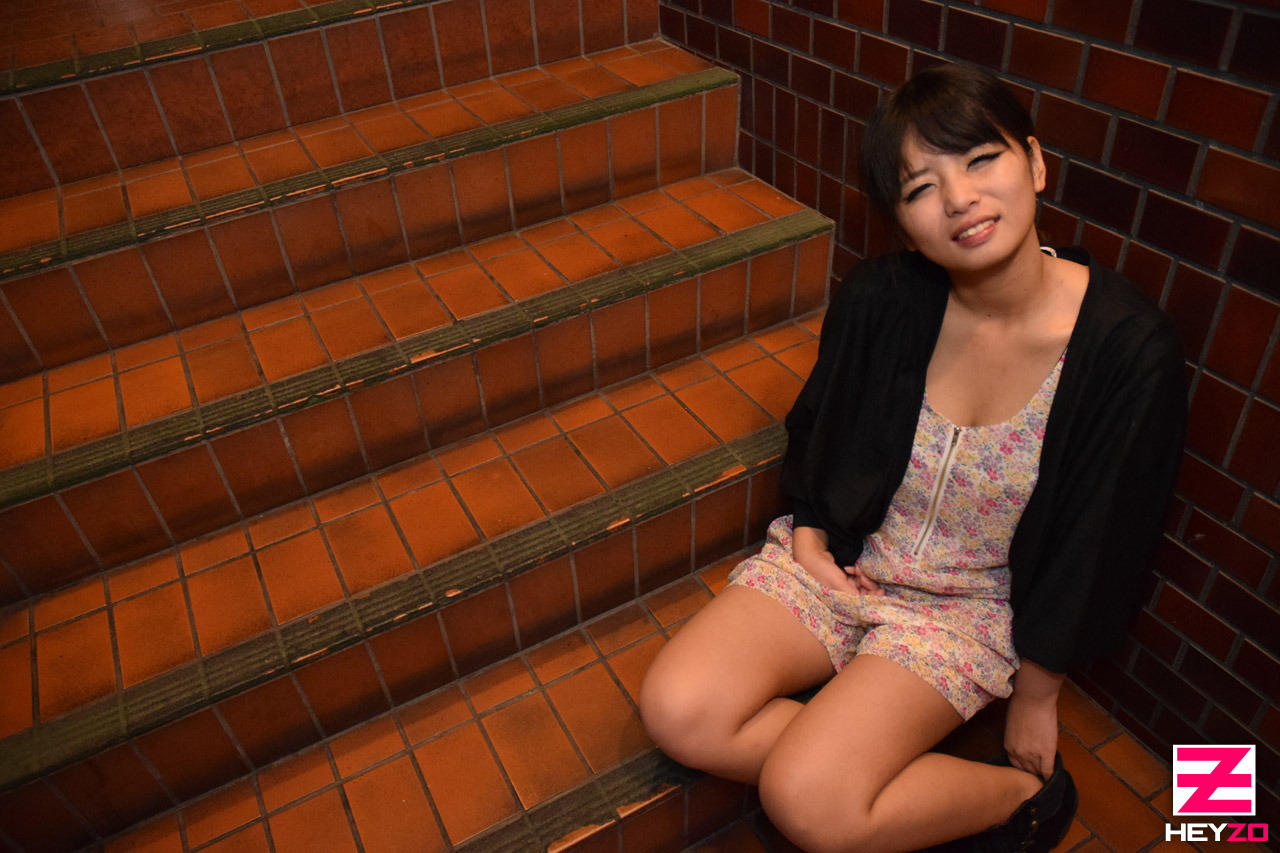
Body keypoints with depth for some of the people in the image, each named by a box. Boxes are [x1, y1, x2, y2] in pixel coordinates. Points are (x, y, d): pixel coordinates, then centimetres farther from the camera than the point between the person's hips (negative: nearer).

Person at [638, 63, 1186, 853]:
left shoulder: (1130, 349, -20)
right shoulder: (879, 301, -13)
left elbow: (1095, 548, -8)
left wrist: (1037, 697, 1)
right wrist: (807, 537, -5)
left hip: (971, 607, -3)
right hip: (841, 560, 3)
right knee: (677, 711, -16)